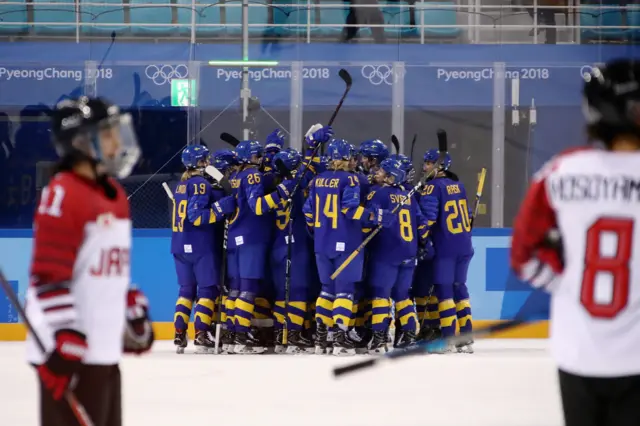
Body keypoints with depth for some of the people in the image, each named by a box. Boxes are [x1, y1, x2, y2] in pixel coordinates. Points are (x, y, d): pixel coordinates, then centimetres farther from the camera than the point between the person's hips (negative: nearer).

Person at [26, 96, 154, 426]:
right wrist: (65, 344, -24)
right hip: (69, 350, -10)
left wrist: (135, 314, 27)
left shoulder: (114, 194, 15)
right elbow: (49, 278, -20)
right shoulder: (63, 195, -16)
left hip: (104, 348, 10)